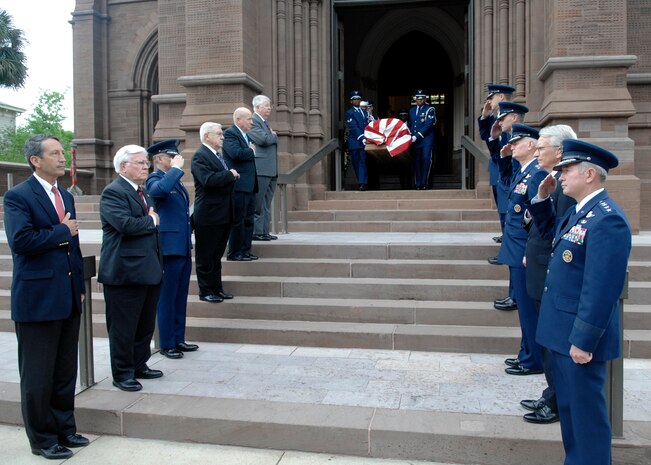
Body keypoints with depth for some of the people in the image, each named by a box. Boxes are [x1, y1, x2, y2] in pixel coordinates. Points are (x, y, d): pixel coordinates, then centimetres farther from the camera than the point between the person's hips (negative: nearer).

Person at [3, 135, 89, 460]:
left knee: (66, 371, 16)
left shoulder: (65, 196, 14)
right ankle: (42, 439, 21)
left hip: (68, 298, 7)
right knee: (38, 375, 6)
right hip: (38, 298, -7)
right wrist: (62, 231, -12)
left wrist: (80, 286, 14)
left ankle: (64, 428, 30)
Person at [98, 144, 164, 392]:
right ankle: (122, 373, 16)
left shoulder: (144, 192, 17)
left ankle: (139, 366, 30)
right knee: (123, 327, 3)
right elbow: (126, 224, -26)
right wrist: (151, 221, -9)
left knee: (146, 325, 16)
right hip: (125, 273, -9)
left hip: (149, 271, 9)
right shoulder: (113, 192, -12)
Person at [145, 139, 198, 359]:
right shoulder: (154, 179, -8)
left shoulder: (176, 180, 18)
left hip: (184, 248, 8)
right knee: (167, 299, 1)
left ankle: (179, 339, 24)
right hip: (169, 248, -8)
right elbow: (160, 190, -34)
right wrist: (176, 168, -20)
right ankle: (166, 344, 11)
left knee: (181, 298, 14)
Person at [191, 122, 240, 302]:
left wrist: (233, 176, 5)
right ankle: (205, 291, 13)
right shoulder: (200, 156, -13)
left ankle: (217, 288, 26)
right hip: (208, 216, -9)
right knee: (205, 256, 4)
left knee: (217, 255, 17)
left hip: (223, 215, 9)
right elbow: (208, 180, -28)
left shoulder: (218, 154, 16)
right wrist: (230, 174, -17)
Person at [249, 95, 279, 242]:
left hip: (270, 169, 10)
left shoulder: (265, 122, 21)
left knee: (266, 203, 11)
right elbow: (263, 139, -20)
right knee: (258, 203, -5)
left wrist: (272, 136, 2)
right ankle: (256, 232, 1)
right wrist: (274, 135, -2)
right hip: (260, 169, -10)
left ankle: (265, 232, 16)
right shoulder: (253, 121, -9)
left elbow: (273, 140, 22)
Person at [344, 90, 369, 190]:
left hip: (364, 141, 3)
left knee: (363, 161, -9)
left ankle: (362, 183, -16)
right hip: (355, 142, -2)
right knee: (356, 162, 1)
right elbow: (353, 127, -9)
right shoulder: (349, 113, 3)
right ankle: (362, 182, 10)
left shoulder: (365, 112, 19)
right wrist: (361, 138, -19)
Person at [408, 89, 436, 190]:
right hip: (415, 140, 4)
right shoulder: (412, 110, 16)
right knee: (416, 161, 2)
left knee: (426, 159, -9)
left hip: (426, 139, -4)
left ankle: (424, 183, -3)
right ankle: (418, 184, 6)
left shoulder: (430, 110, -1)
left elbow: (428, 125, -11)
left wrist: (416, 136, -17)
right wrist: (410, 136, 1)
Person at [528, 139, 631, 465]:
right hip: (564, 330, 10)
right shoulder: (579, 211, 9)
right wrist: (542, 198, 12)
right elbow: (549, 230, 28)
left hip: (581, 335, -10)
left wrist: (583, 340, -22)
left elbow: (601, 289, -25)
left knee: (585, 408, 5)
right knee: (568, 404, 21)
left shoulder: (607, 220, -21)